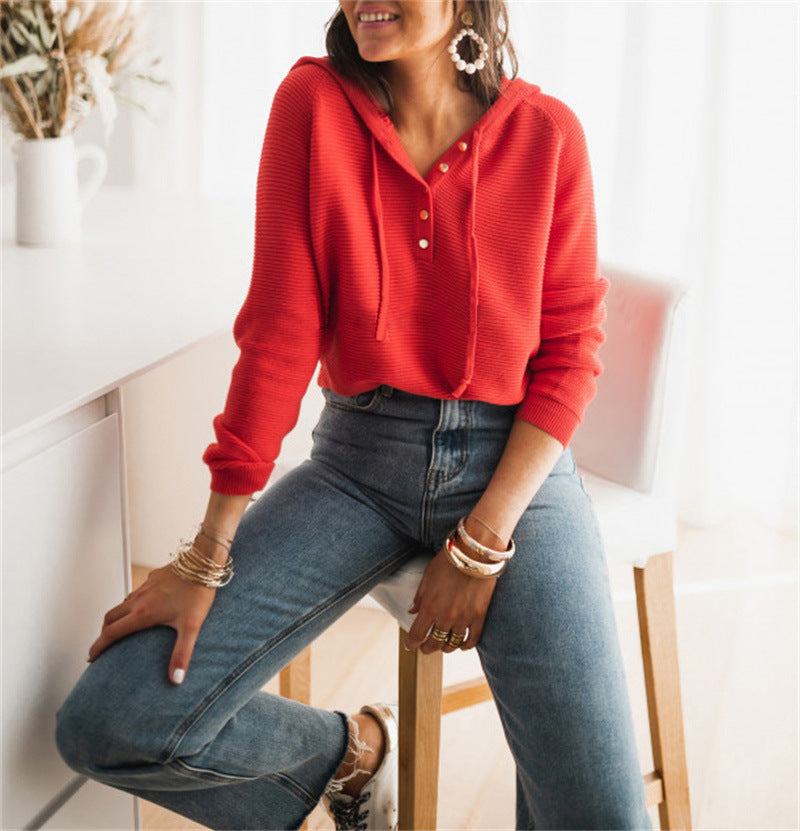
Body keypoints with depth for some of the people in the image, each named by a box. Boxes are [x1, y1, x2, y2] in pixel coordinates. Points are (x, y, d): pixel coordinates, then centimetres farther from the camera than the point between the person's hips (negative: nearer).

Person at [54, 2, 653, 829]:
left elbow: (572, 353, -2)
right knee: (106, 725, -11)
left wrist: (482, 543, -13)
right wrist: (207, 557, -10)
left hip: (515, 461, -1)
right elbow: (279, 331, -7)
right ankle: (352, 749, 17)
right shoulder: (314, 101, -4)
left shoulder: (546, 132, -4)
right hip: (359, 458, 2)